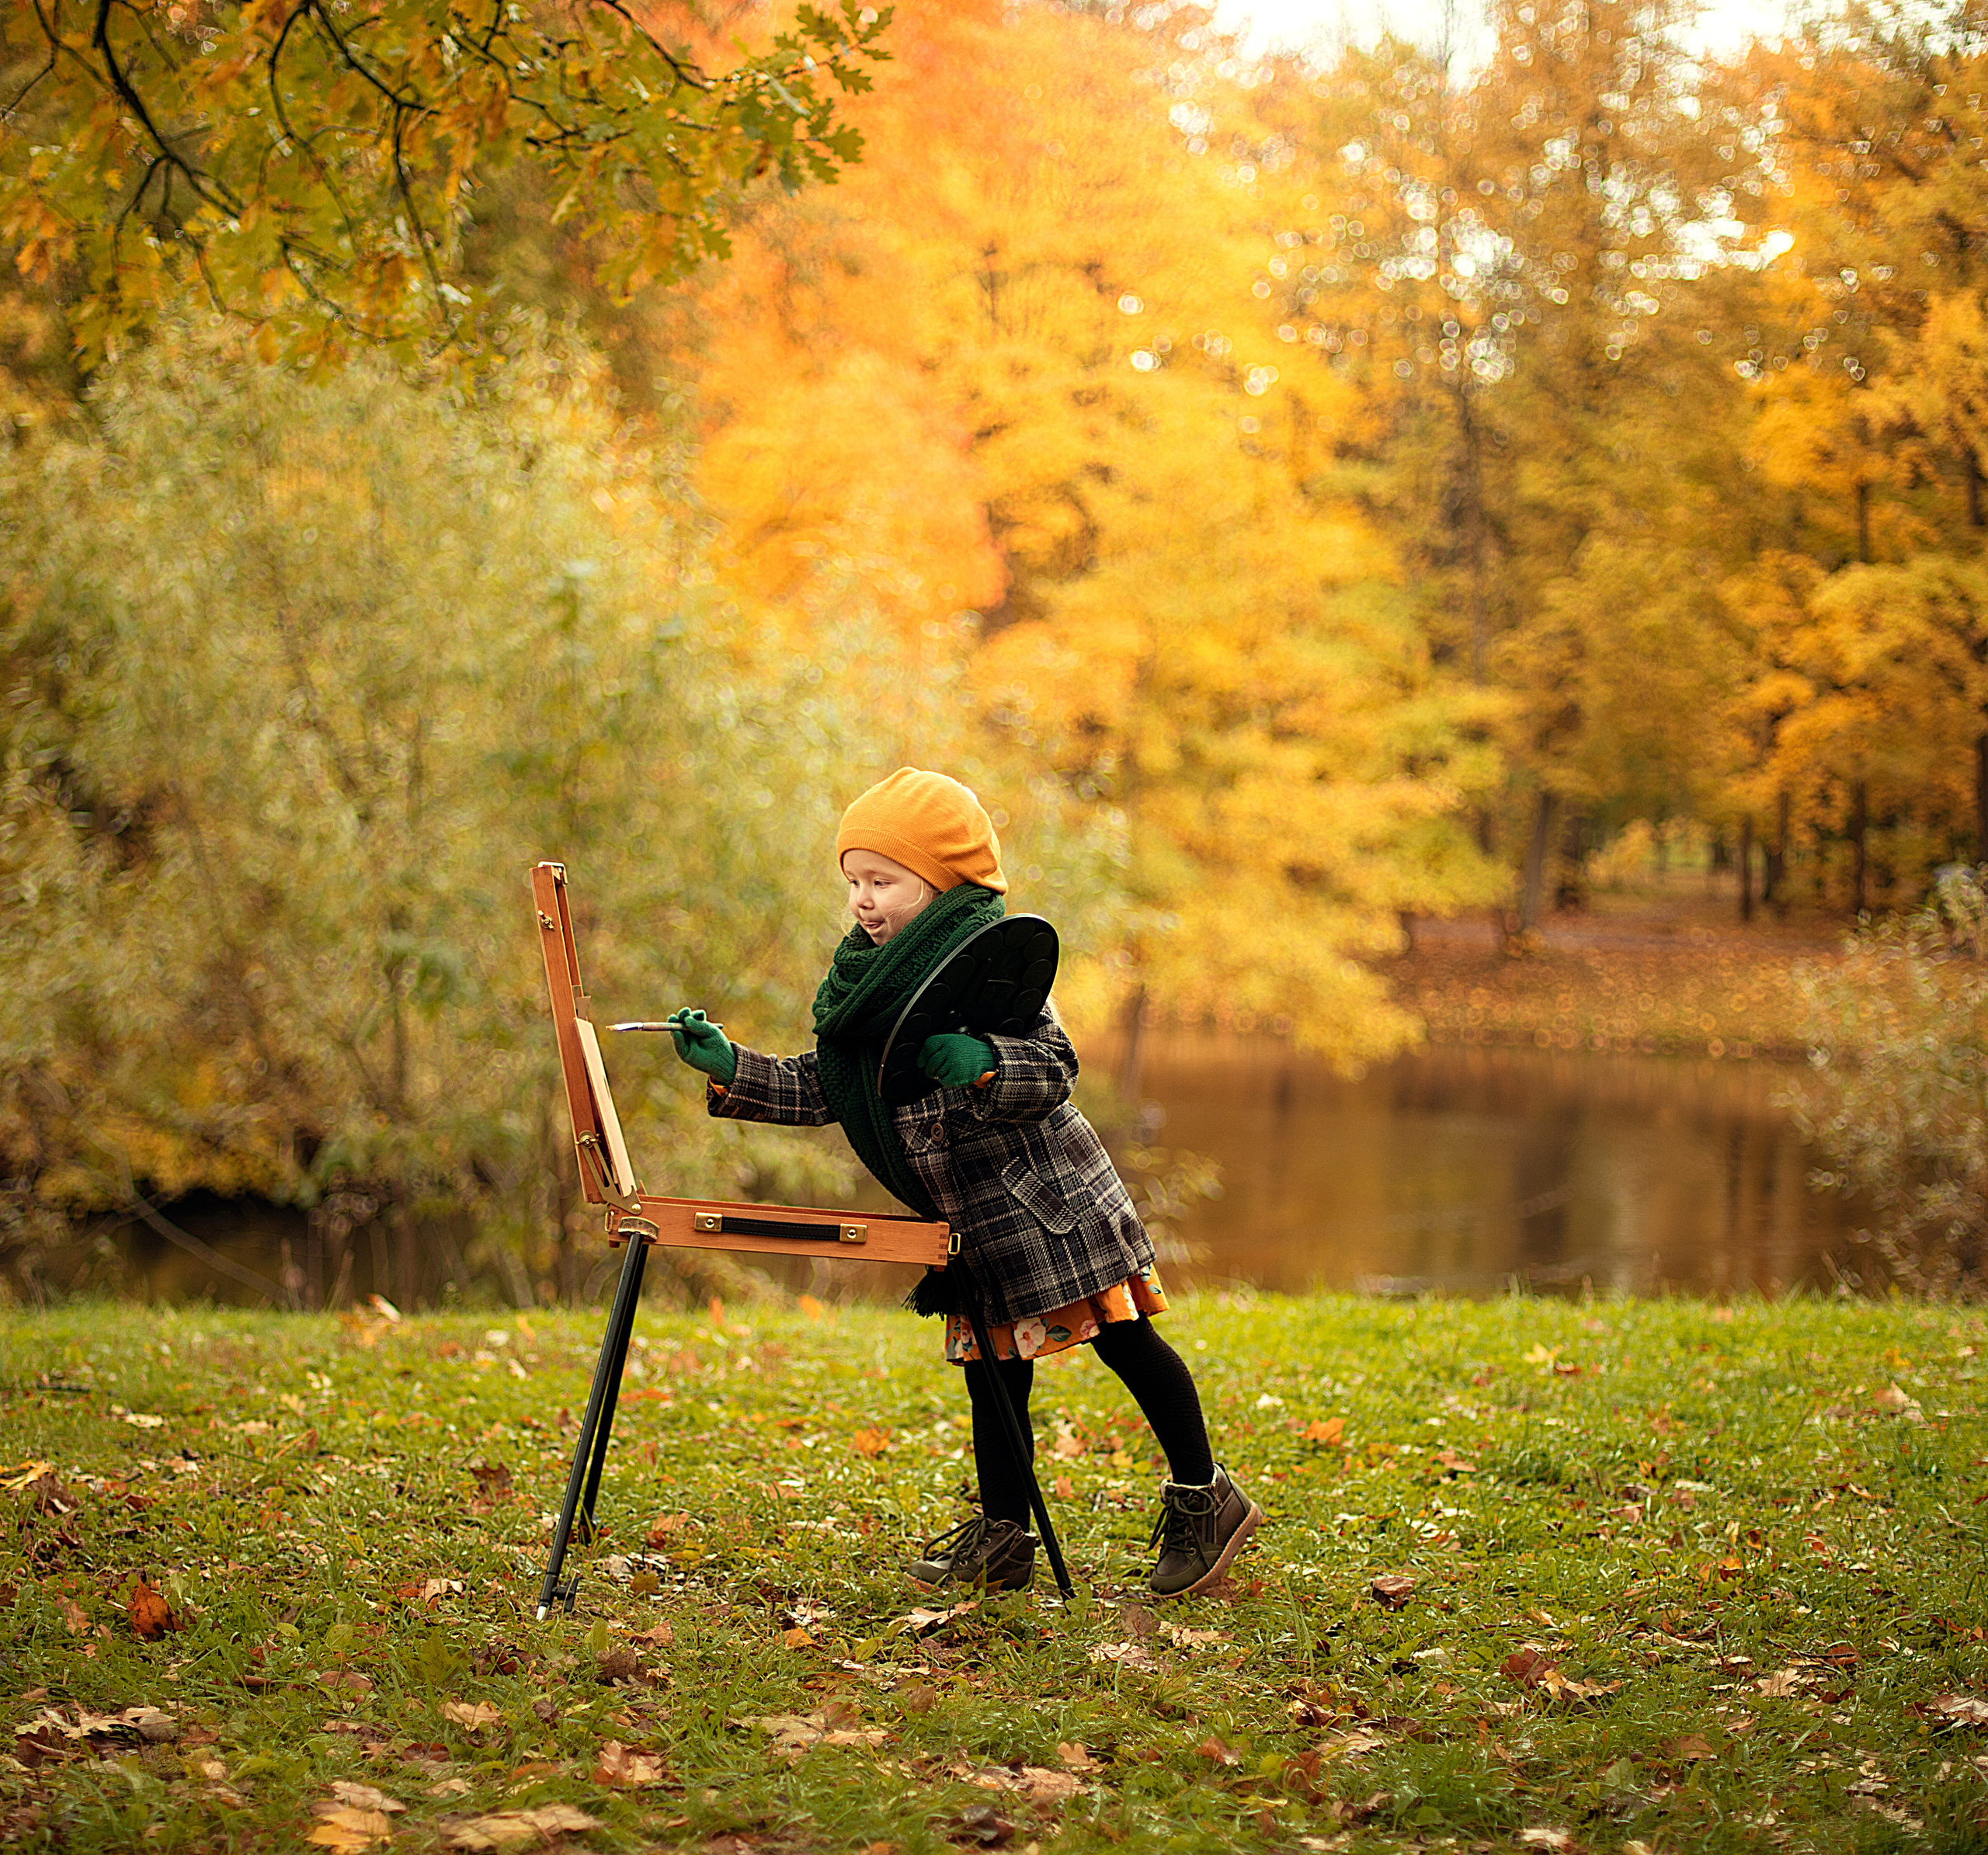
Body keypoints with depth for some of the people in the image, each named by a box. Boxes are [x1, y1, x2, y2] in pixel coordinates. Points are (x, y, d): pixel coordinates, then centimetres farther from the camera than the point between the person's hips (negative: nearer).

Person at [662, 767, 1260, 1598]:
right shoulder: (863, 975, 9)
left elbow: (1053, 1070, -20)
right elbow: (820, 1089, 12)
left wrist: (982, 1066, -38)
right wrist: (732, 1069, 1)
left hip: (1042, 1194, -8)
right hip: (970, 1218, 8)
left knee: (1120, 1336, -1)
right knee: (991, 1360, 11)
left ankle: (1202, 1499, 12)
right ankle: (1002, 1536, 18)